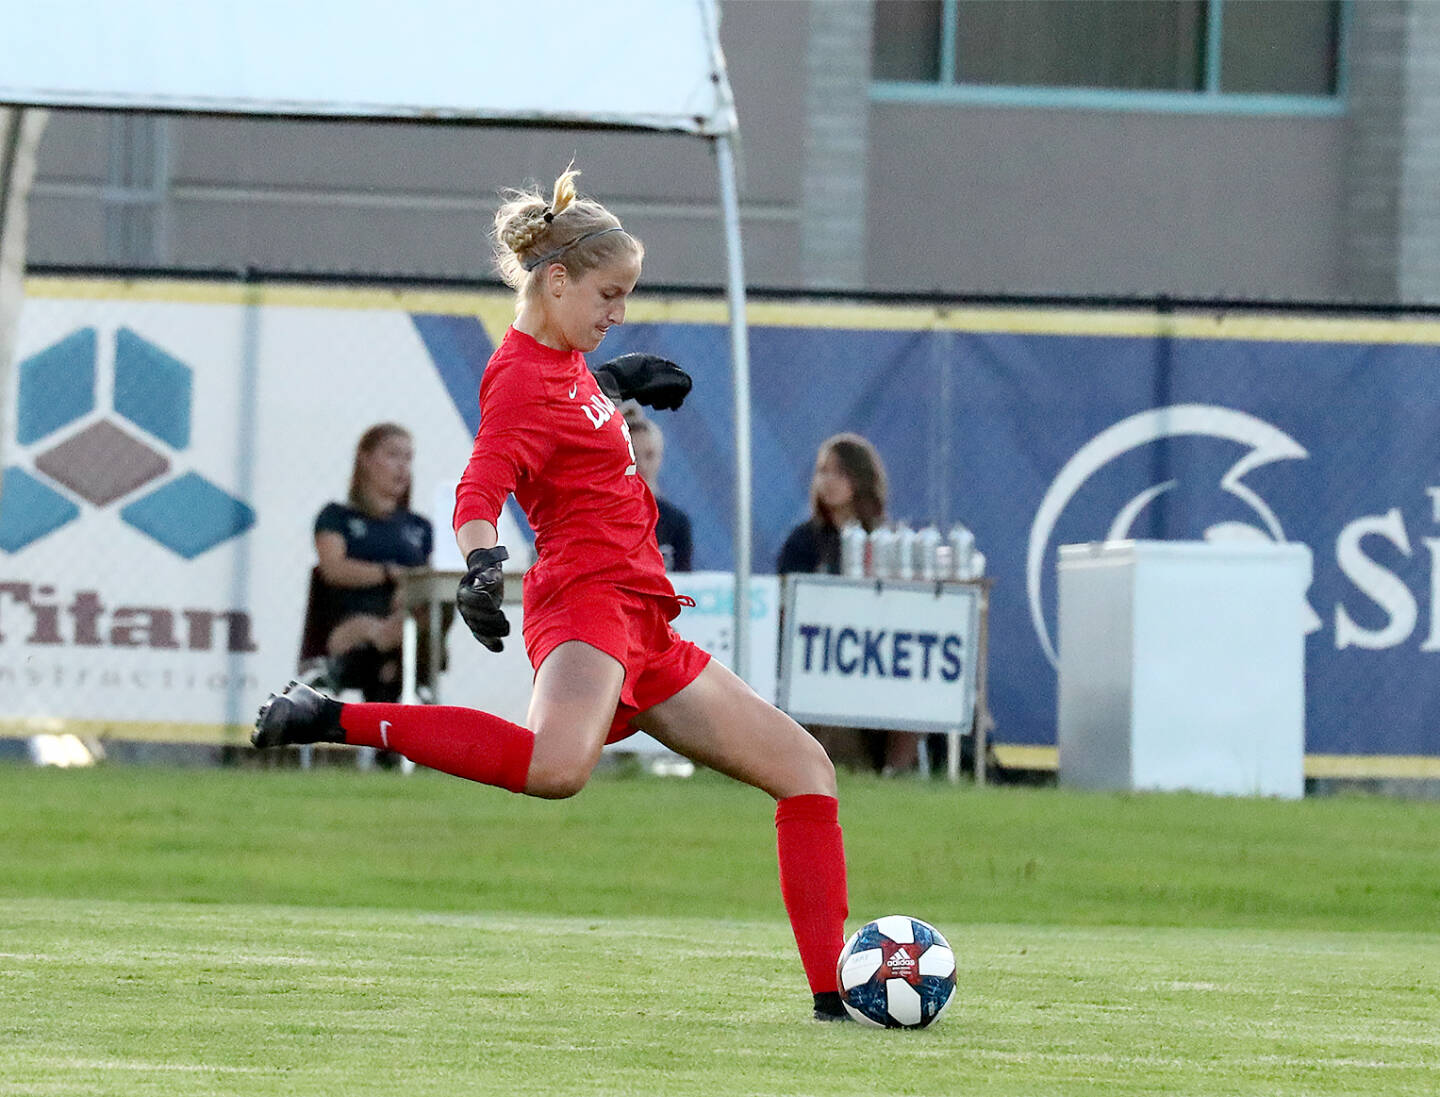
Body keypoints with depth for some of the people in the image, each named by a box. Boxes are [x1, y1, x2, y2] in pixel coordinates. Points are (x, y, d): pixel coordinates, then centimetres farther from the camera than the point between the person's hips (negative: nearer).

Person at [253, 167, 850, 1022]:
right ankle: (336, 721, -29)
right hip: (587, 600, -11)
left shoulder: (568, 363, 18)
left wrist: (618, 379, 47)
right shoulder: (524, 382, -11)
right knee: (557, 768, -42)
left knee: (805, 767, 11)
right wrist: (482, 564, -44)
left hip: (643, 630, 11)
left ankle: (836, 992, 11)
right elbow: (480, 493, -28)